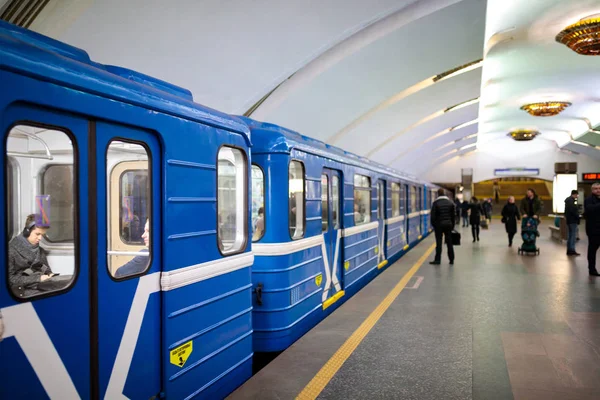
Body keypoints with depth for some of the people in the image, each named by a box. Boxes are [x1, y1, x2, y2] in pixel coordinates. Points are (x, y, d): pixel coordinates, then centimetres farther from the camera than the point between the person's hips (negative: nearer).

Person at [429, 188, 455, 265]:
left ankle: (437, 260, 1)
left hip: (439, 225, -3)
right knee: (449, 243, 8)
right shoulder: (450, 202, 4)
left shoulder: (435, 203, -8)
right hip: (448, 224, 3)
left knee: (439, 243, 0)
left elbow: (433, 215, -8)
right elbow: (454, 214, 7)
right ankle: (451, 260, 12)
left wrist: (433, 224, 4)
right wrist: (452, 225, 13)